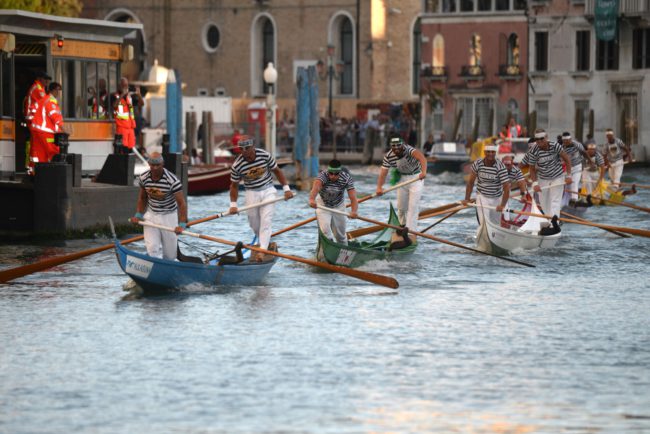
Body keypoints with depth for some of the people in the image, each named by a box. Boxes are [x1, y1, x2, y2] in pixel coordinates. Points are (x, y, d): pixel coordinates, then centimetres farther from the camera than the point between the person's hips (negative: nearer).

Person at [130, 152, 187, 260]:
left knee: (170, 255, 5)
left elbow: (181, 203, -23)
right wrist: (138, 215, -2)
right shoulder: (143, 178, -8)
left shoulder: (172, 181, -22)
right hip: (151, 214, 3)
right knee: (152, 248, -10)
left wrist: (182, 225, -32)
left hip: (169, 215, -3)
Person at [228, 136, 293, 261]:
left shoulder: (265, 155, -13)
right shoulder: (237, 165, -13)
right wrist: (233, 204, -9)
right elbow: (234, 186, -1)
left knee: (266, 221, -12)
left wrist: (286, 188, -4)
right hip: (252, 193, 1)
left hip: (268, 191, -1)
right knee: (254, 224, 5)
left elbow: (277, 171, 0)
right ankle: (266, 243, 32)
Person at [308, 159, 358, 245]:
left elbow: (352, 196, -35)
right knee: (325, 229, -22)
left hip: (338, 206, 2)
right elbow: (316, 186, -53)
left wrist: (354, 211, -54)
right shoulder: (323, 175, -31)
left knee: (340, 234, 11)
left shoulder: (346, 178, -24)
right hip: (323, 205, -2)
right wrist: (312, 199, -75)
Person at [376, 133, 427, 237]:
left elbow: (422, 157, -48)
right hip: (403, 178, 5)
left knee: (413, 206, -11)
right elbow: (383, 172, -18)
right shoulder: (388, 156, -14)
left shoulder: (408, 149, -30)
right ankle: (403, 226, 36)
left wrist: (423, 172, -65)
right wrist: (379, 187, -35)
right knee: (401, 206, 11)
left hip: (416, 177, -4)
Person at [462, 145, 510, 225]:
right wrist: (467, 199, -7)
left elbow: (506, 187, -23)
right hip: (482, 197, 0)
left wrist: (502, 205, -34)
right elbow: (471, 182, -1)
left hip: (497, 198, 0)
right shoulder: (477, 163, -12)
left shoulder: (500, 166, -19)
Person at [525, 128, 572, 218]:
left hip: (557, 177, -1)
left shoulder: (555, 146, -20)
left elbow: (567, 159, -11)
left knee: (555, 200, -9)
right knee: (544, 201, 9)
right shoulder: (533, 151, -20)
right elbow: (532, 169, -10)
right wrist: (535, 183, -22)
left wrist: (568, 176, -14)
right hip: (543, 178, 1)